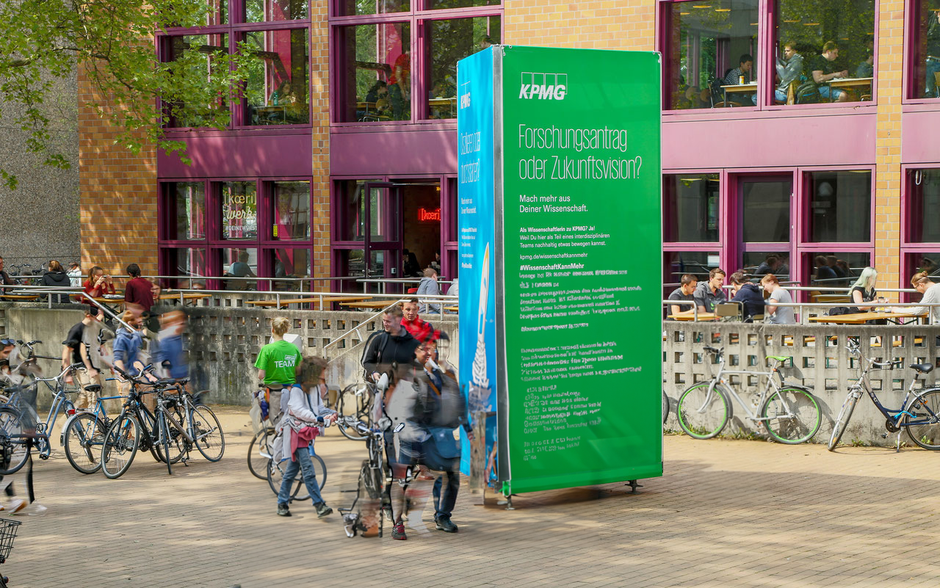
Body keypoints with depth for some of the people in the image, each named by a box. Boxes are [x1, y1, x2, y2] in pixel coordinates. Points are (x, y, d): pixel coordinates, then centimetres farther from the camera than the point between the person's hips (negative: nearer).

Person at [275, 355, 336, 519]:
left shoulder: (316, 388, 12)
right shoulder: (297, 389, -14)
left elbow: (319, 408, 12)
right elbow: (298, 410, -23)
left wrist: (331, 413, -9)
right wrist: (318, 418, -32)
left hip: (307, 432, 8)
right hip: (296, 431, -8)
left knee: (293, 468, 13)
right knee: (308, 469, -14)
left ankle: (282, 504, 19)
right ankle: (319, 505, -18)